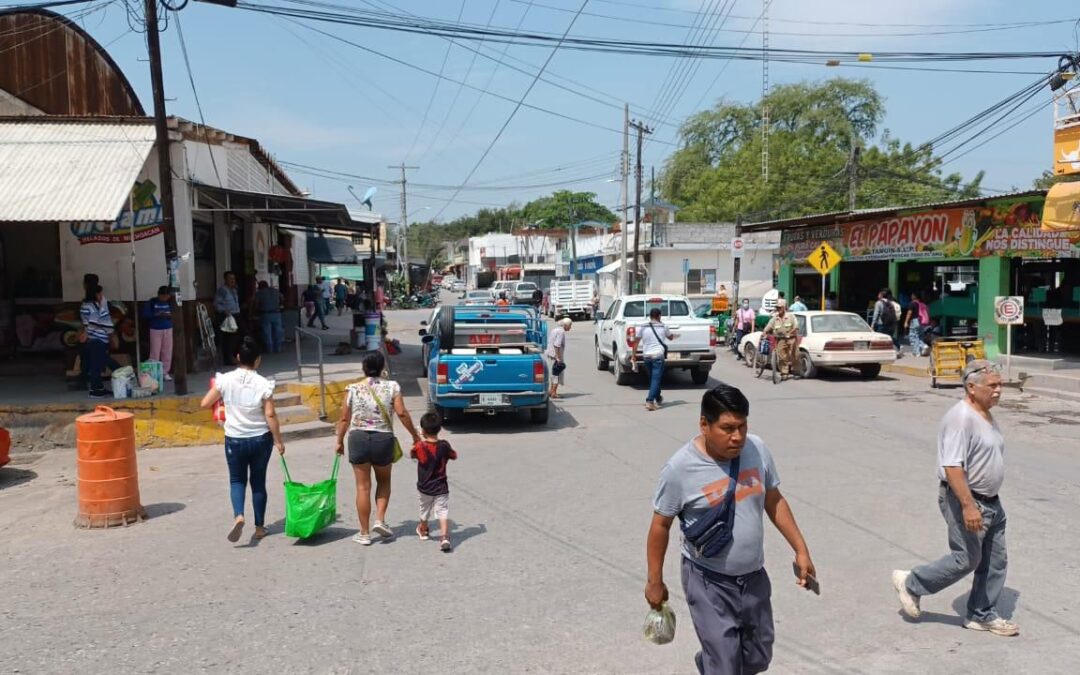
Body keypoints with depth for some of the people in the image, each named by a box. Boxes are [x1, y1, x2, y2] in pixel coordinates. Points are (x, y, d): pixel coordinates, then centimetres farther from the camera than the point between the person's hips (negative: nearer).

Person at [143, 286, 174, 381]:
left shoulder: (170, 302, 2)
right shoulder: (152, 302, -4)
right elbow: (145, 313, -5)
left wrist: (170, 315, -15)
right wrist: (156, 314, -19)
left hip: (168, 329, 3)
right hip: (155, 330, -3)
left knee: (167, 351, 4)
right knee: (155, 352, -3)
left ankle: (165, 372, 13)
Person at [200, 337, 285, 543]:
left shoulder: (225, 380, -9)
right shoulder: (263, 384, -12)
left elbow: (205, 404, -2)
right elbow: (270, 415, -12)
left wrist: (221, 398, 18)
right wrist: (278, 441, -3)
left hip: (235, 440, 0)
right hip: (261, 439, 0)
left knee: (237, 480, 16)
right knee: (258, 481, 14)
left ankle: (238, 516, -10)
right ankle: (259, 527, 21)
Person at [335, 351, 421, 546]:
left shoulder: (353, 389, -1)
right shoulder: (392, 387, -4)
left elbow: (345, 418, 0)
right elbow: (402, 413, -11)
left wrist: (340, 441, 13)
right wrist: (415, 435, -1)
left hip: (358, 438, 0)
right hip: (383, 439, 0)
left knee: (363, 486, 7)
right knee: (384, 482, 23)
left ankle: (364, 533, 12)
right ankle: (380, 520, 8)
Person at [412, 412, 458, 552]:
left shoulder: (419, 447, -14)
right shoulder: (444, 446, -11)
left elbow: (411, 455, 8)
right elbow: (454, 456, 7)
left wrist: (419, 439, 17)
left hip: (424, 488, 2)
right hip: (441, 488, -2)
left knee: (424, 510, 24)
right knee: (443, 512, -5)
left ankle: (423, 530, 48)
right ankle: (444, 537, -23)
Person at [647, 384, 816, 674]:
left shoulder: (757, 449, -8)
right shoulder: (680, 468, -20)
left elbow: (774, 501, 7)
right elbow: (661, 525, -9)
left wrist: (801, 550, 8)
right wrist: (655, 581, -3)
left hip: (754, 577, 5)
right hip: (709, 583, -5)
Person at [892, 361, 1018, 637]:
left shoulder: (986, 415, 11)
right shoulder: (961, 417, -21)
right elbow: (952, 466, -27)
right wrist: (968, 506, -30)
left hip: (991, 502, 10)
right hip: (964, 500, -10)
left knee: (995, 561, 12)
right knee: (967, 559, -4)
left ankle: (982, 615, 25)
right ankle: (911, 583, 14)